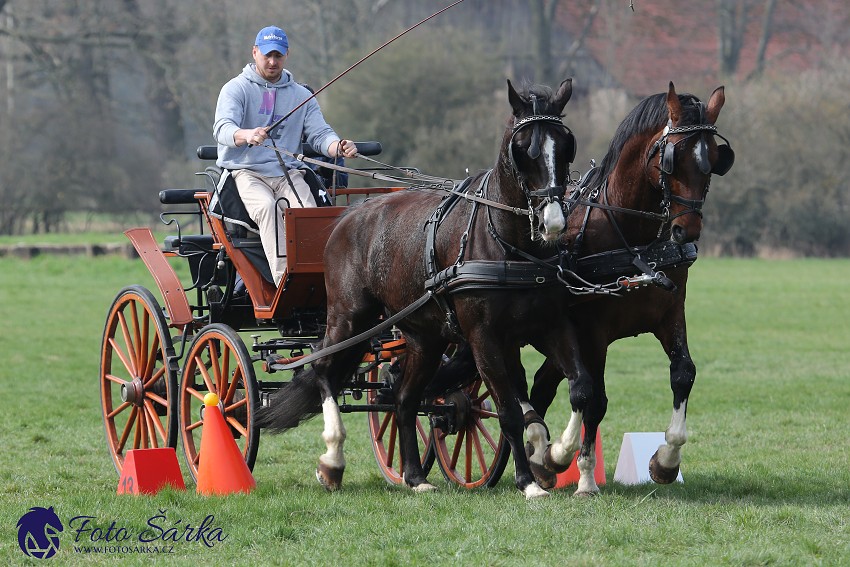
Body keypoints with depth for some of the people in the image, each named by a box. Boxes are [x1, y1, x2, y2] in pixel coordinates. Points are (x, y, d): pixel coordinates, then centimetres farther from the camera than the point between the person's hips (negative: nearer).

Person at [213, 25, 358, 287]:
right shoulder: (236, 89, 5)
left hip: (288, 173, 4)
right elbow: (222, 128, -13)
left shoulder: (301, 96, 18)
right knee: (267, 206, -35)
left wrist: (339, 147, -17)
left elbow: (319, 133, 8)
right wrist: (246, 135, -37)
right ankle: (283, 280, -43)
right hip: (245, 171, -4)